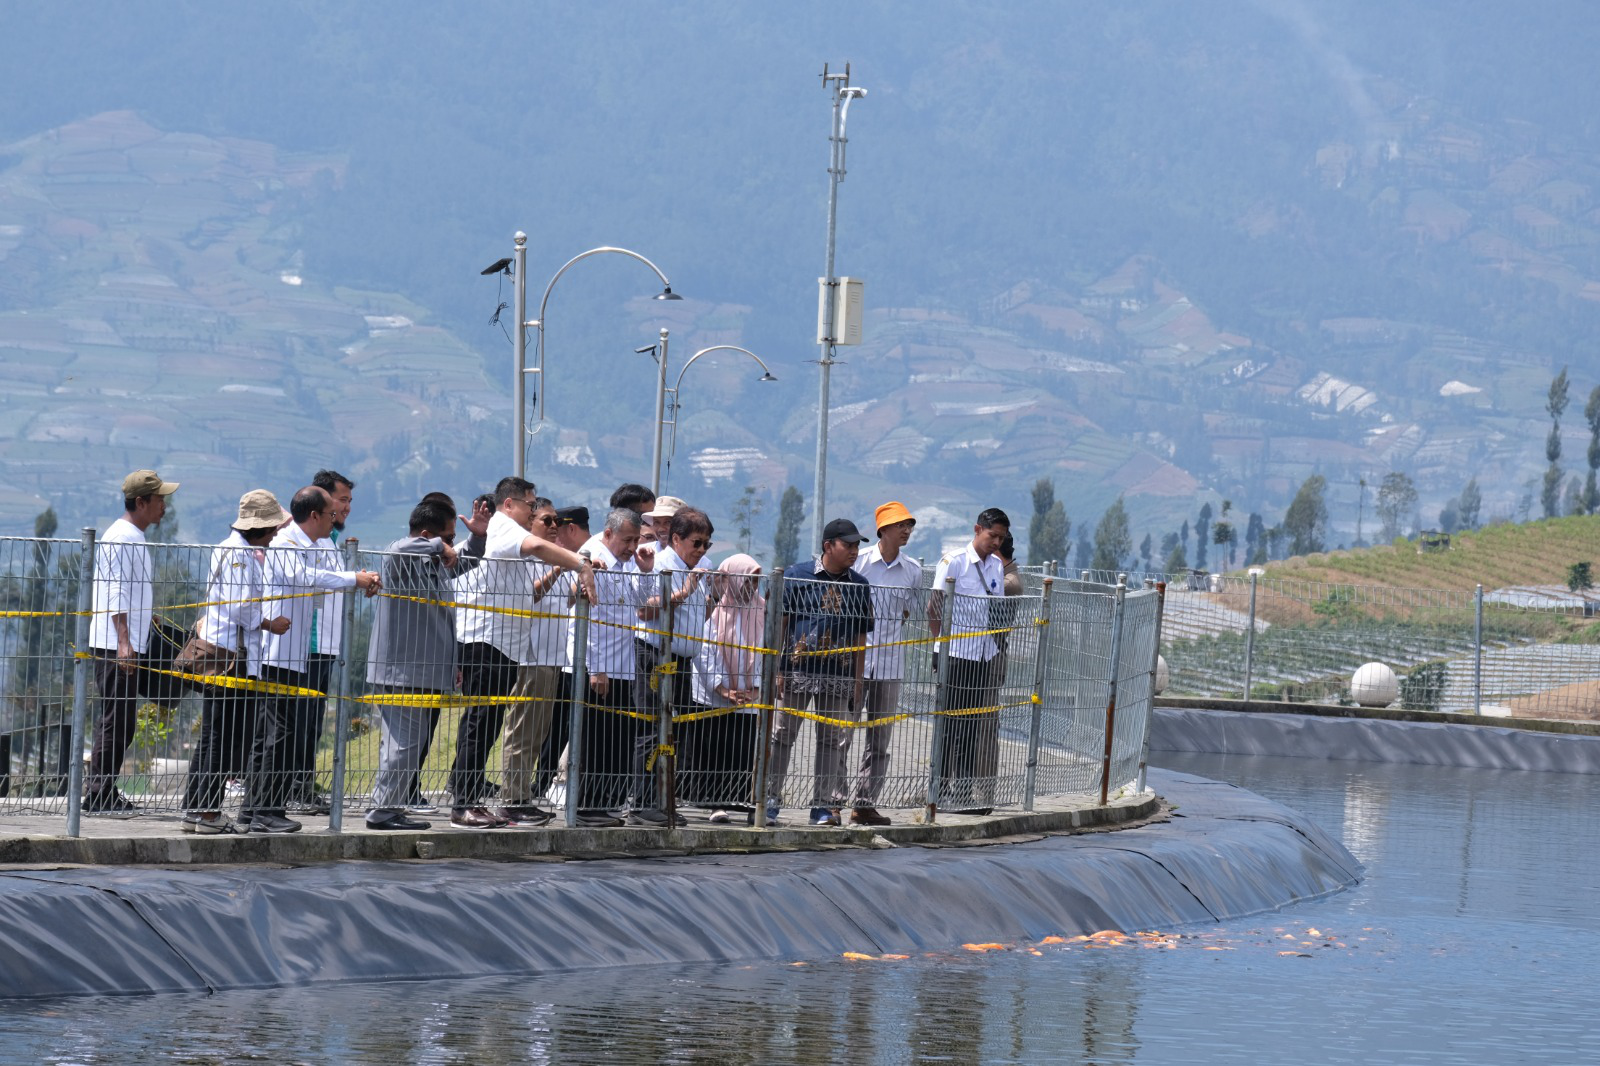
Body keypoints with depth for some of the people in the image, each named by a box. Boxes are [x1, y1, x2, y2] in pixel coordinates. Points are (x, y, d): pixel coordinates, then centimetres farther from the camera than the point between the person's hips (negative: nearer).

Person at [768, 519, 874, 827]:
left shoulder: (859, 586, 10)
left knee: (833, 741, 4)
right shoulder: (797, 576, 0)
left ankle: (824, 805, 10)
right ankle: (770, 799, 6)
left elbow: (860, 637, 13)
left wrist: (857, 681, 9)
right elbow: (779, 622, 1)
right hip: (797, 671, -3)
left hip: (839, 676, 3)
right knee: (781, 735, -1)